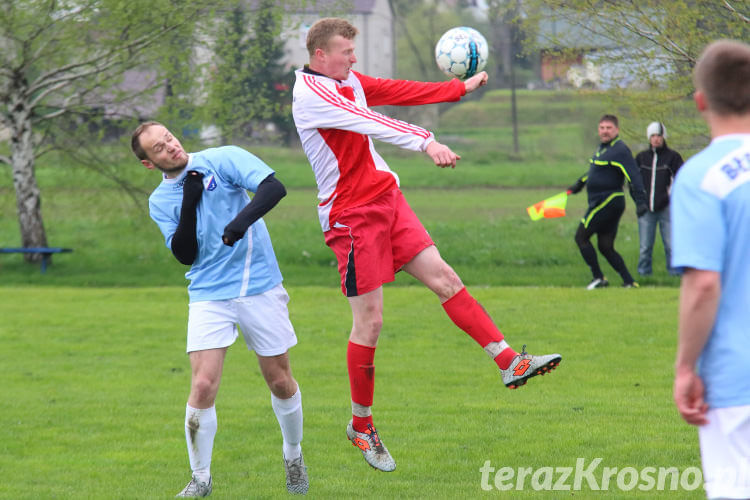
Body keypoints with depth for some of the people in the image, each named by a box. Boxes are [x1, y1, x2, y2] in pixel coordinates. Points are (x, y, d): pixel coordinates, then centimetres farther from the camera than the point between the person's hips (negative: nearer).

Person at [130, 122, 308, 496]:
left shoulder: (224, 160, -3)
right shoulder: (160, 201, 6)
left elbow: (274, 188, -15)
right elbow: (186, 255, -3)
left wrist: (241, 220, -30)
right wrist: (189, 204, -13)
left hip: (260, 288, -1)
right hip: (209, 296, 1)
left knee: (280, 382, 6)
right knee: (203, 386, -13)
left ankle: (293, 456, 32)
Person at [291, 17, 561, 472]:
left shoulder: (350, 81, 11)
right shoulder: (311, 93, -17)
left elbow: (398, 92, 19)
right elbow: (370, 122, -30)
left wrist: (460, 88, 21)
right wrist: (425, 141, -40)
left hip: (386, 199, 8)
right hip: (352, 215, -8)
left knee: (444, 277, 2)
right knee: (369, 321, -4)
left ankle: (510, 363, 3)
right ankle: (361, 424, 10)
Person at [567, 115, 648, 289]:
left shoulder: (620, 150, -14)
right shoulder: (602, 148, 15)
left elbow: (634, 177, -21)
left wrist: (640, 201, -28)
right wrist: (579, 184, 39)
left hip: (608, 201, -9)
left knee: (581, 237, -2)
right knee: (605, 247, 9)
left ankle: (598, 278, 1)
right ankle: (629, 281, 7)